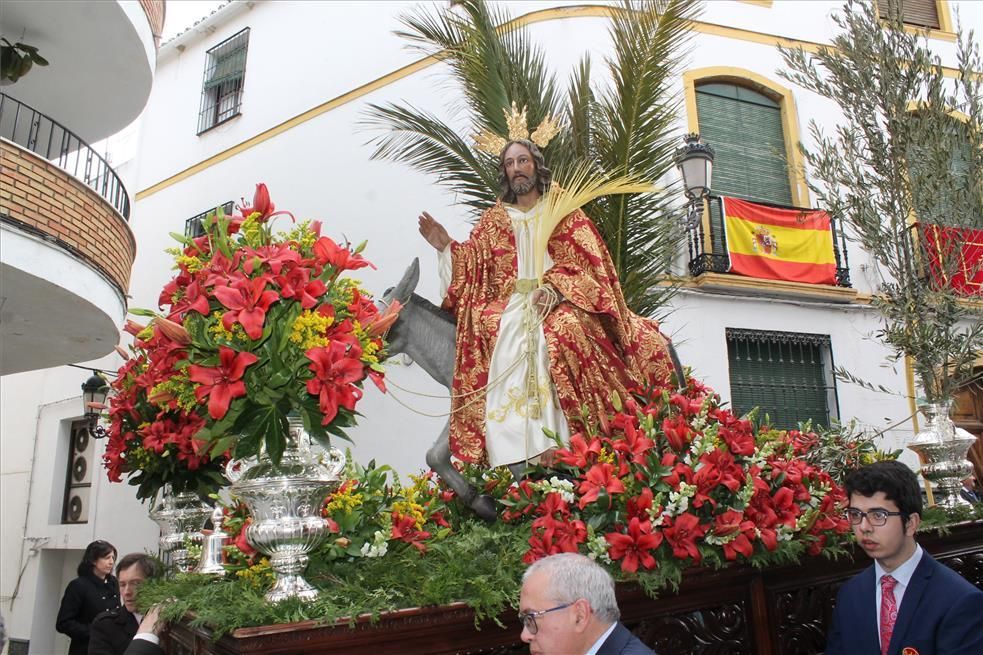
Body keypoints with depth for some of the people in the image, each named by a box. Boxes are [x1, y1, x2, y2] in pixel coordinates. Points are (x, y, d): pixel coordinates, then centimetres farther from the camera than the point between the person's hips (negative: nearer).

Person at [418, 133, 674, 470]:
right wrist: (446, 246, -1)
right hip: (508, 314, 3)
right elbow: (473, 269, 14)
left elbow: (588, 260, 3)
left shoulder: (563, 211, 15)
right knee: (509, 384, -24)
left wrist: (556, 287, -14)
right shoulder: (493, 219, 22)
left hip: (558, 306, -2)